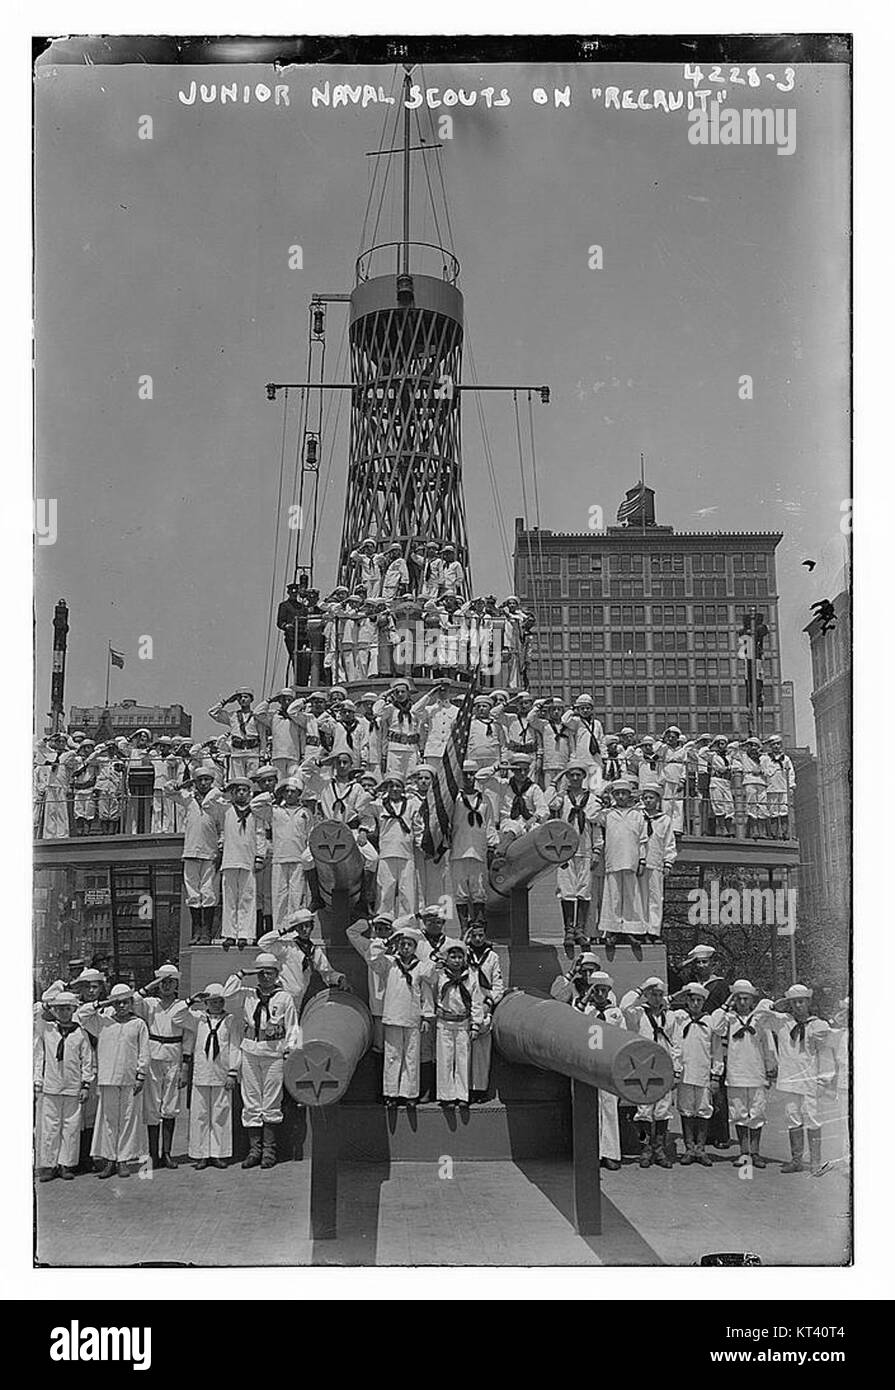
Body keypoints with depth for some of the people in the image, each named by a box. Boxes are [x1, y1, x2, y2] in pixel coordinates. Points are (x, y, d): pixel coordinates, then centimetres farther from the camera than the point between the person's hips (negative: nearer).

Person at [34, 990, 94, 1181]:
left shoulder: (80, 1033, 4)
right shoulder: (46, 1031, 6)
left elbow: (87, 1060, 7)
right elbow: (38, 1057, 9)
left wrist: (86, 1084, 3)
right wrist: (37, 1083, 5)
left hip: (73, 1088, 0)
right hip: (50, 1087, 0)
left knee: (71, 1127, 2)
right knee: (49, 1126, 0)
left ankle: (66, 1165, 11)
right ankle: (47, 1165, 7)